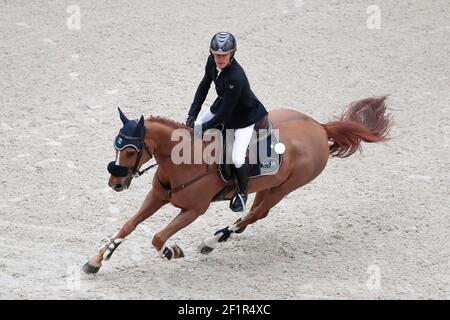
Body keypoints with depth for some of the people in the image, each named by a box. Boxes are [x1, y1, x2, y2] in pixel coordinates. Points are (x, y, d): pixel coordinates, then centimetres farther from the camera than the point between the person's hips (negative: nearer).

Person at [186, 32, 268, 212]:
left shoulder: (236, 78, -40)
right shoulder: (212, 62, -17)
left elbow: (226, 112, -32)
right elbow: (204, 86, 0)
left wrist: (205, 127, -22)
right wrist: (193, 114, -6)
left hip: (245, 115, -8)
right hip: (223, 106, 8)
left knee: (237, 158, -14)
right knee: (193, 128, 8)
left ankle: (242, 193, 14)